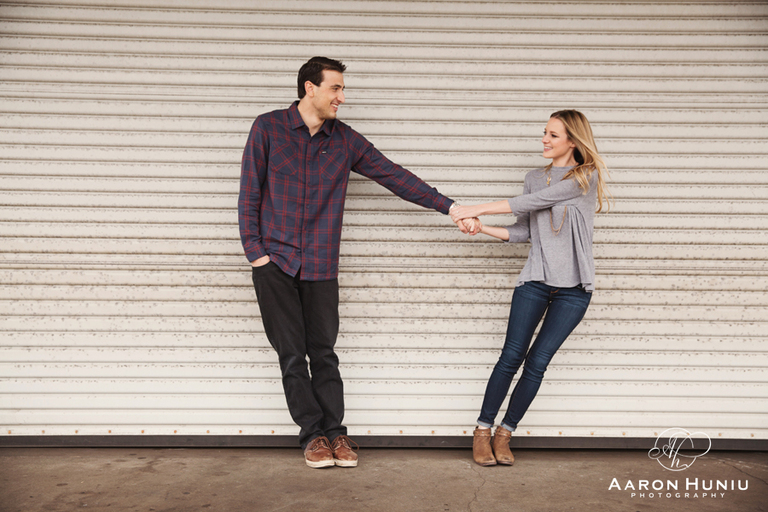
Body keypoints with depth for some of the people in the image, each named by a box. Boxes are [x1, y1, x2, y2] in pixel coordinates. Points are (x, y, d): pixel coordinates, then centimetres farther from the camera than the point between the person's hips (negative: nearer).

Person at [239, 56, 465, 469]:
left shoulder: (345, 140, 6)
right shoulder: (268, 128, 0)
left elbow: (394, 176, 6)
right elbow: (249, 194, 0)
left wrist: (449, 206, 1)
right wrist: (255, 251, -6)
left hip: (320, 265, 2)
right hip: (275, 260, -1)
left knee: (323, 353, 4)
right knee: (291, 355, 1)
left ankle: (334, 432, 15)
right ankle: (312, 434, 13)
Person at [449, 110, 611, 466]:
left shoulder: (587, 176, -4)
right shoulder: (534, 178, 13)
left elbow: (537, 201, -14)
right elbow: (523, 231, 11)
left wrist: (479, 208, -14)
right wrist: (482, 228, -5)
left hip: (573, 289, -3)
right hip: (535, 281, 3)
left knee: (537, 362, -2)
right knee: (511, 357, -3)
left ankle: (504, 435, 13)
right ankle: (482, 431, 10)